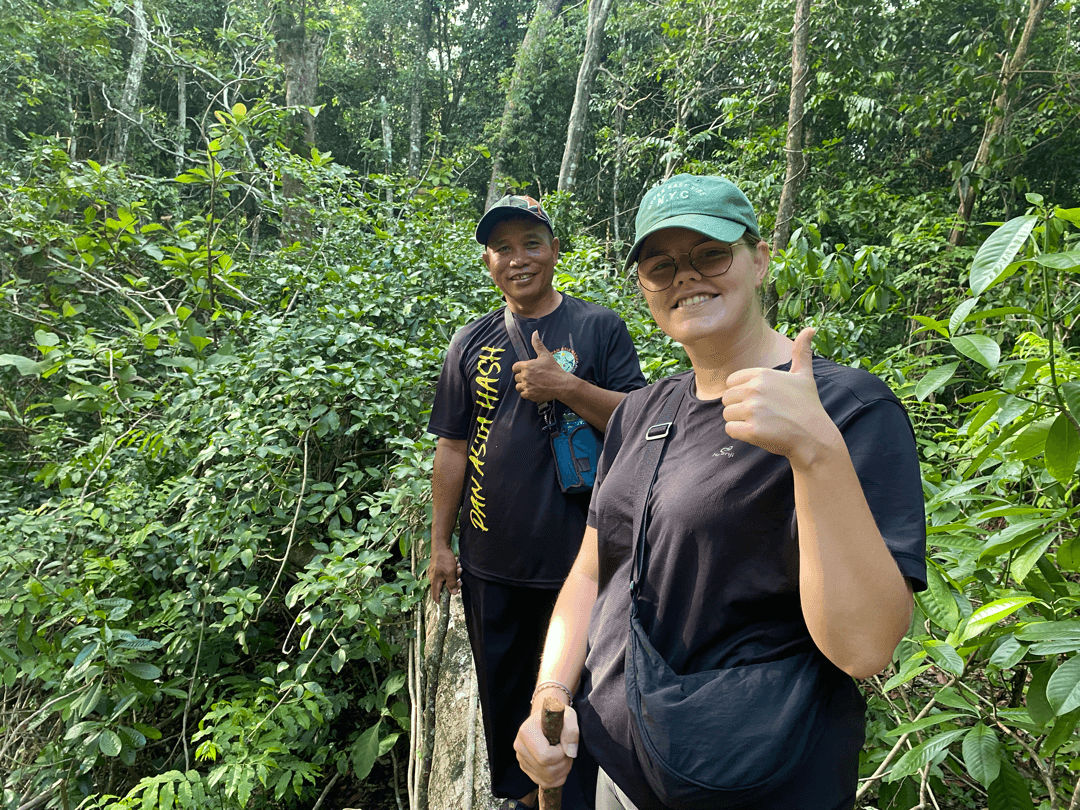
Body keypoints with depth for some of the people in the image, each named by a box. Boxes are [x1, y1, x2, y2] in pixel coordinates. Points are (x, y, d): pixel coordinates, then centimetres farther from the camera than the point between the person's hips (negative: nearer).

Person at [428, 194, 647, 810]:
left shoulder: (598, 327, -3)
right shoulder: (472, 343, 5)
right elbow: (453, 448, 7)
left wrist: (566, 387, -21)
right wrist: (441, 541, 6)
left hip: (577, 556, -3)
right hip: (490, 562, 4)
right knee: (502, 688, 20)